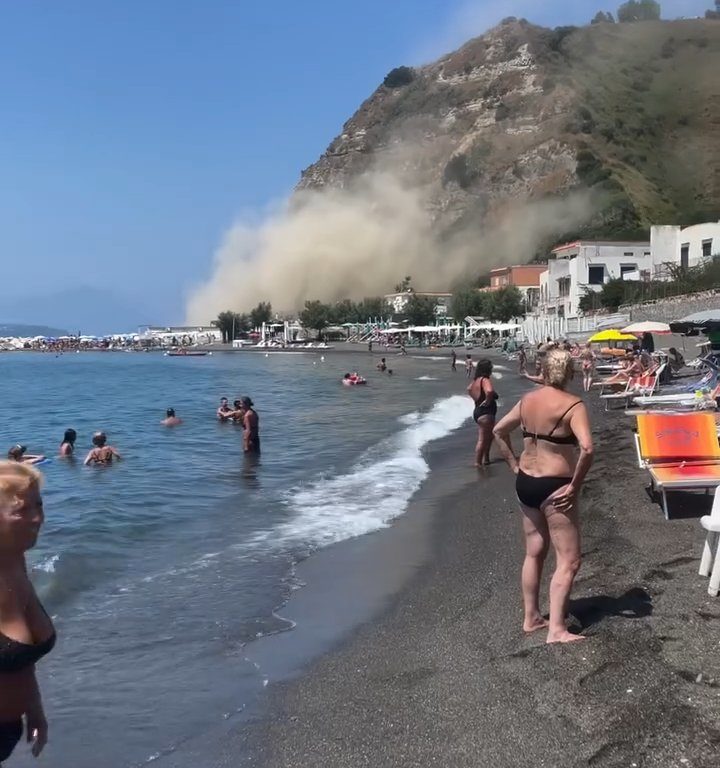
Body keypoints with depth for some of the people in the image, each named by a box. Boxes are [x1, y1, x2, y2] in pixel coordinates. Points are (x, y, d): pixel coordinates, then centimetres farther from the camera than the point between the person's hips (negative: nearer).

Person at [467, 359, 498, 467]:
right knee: (482, 439, -4)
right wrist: (487, 401, -25)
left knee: (489, 436, 24)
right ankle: (478, 463, 0)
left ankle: (486, 459, 32)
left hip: (479, 411, 10)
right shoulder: (485, 380, -20)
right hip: (485, 413, -10)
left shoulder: (477, 380, 9)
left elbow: (469, 390, 28)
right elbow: (489, 391, -42)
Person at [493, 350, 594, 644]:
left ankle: (531, 617, 28)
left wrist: (514, 465, 16)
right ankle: (556, 630, -3)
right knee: (568, 560, 1)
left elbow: (499, 430, 16)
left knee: (534, 553, 19)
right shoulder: (572, 405, -16)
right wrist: (575, 486, -18)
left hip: (525, 483, 7)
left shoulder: (527, 400, 5)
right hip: (554, 488, -7)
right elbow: (587, 448, -28)